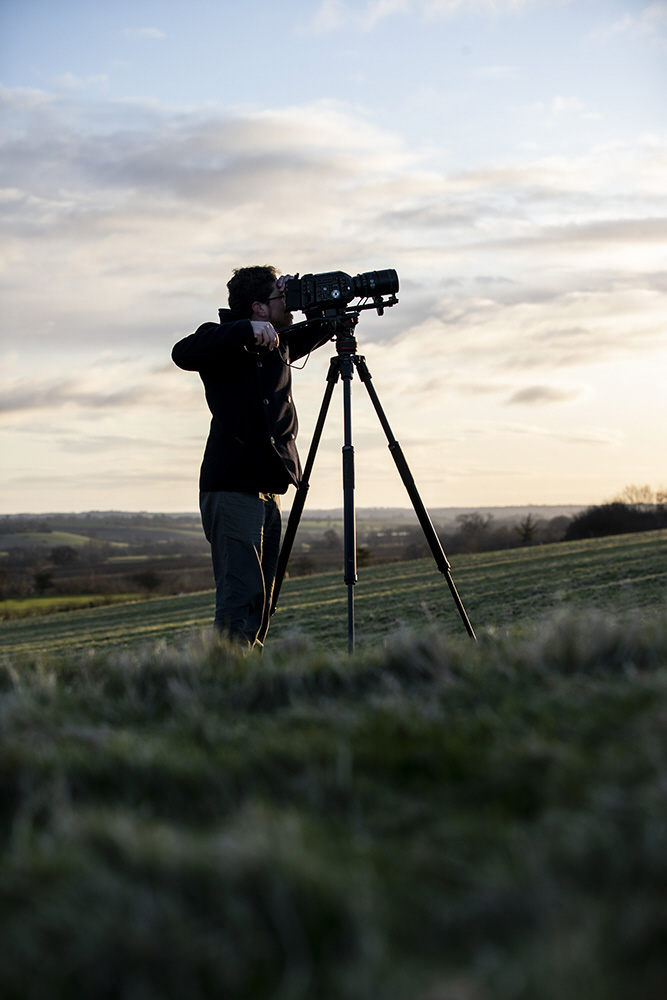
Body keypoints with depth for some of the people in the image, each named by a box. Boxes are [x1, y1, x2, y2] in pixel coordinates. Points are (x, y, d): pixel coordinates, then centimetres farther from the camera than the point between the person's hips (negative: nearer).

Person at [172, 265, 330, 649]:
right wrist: (246, 330, -29)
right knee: (241, 593, -16)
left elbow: (310, 337, 32)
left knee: (261, 600, 7)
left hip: (267, 488, 8)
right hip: (232, 487, -8)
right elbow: (184, 354, -26)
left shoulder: (280, 343, 14)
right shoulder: (224, 343, -6)